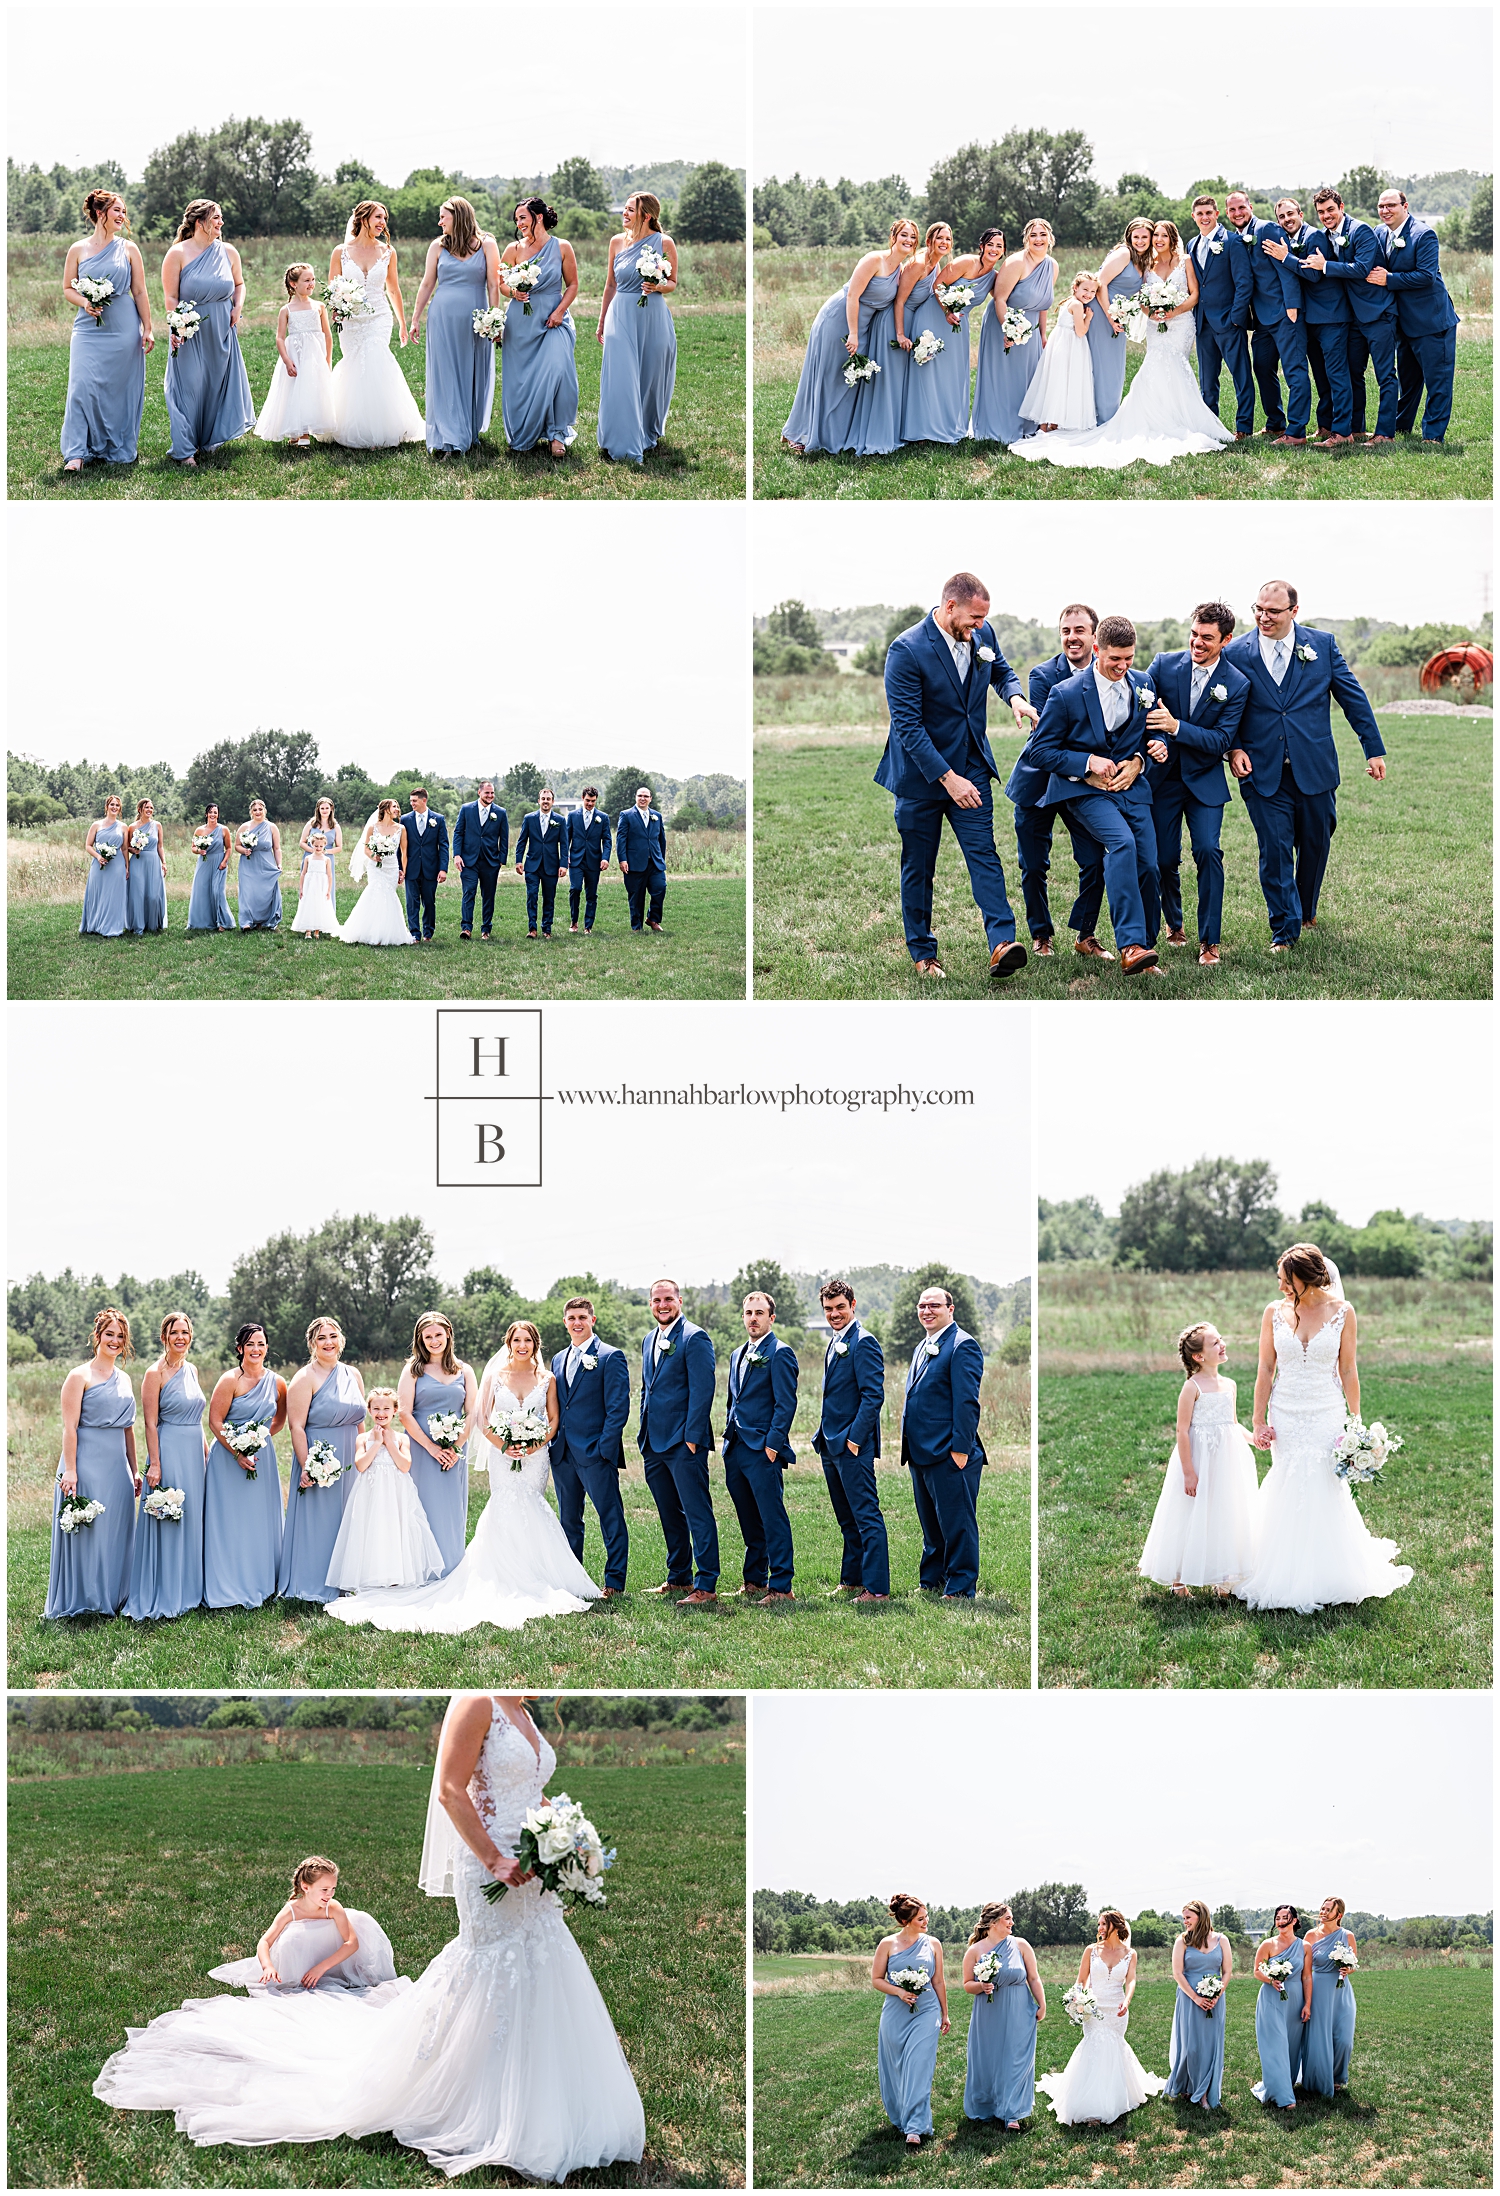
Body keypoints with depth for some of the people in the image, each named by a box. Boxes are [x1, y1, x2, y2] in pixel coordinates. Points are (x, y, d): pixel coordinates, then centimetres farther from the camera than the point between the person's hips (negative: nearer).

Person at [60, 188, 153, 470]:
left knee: (121, 389, 2)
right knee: (83, 386, -11)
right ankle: (78, 453, -9)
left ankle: (117, 450, 14)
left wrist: (147, 329, 3)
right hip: (89, 328, 0)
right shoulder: (78, 250, 5)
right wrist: (84, 302, -11)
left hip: (124, 329, 0)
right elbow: (68, 289, 10)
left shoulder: (128, 249, 5)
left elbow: (140, 292, 7)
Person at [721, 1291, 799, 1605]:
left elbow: (786, 1403, -12)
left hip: (763, 1450, -8)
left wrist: (772, 1444, -17)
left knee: (773, 1519, -7)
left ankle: (781, 1587, -7)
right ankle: (755, 1581, 20)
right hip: (735, 1450, 8)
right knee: (749, 1521, 13)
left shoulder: (780, 1353, -7)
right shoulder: (737, 1355, 19)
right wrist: (729, 1437, 16)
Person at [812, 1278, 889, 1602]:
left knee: (866, 1517, -8)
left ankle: (876, 1587, -9)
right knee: (847, 1519, 16)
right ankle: (851, 1580, 23)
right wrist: (824, 1434, 16)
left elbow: (873, 1396, -19)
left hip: (853, 1445, -10)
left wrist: (854, 1438, -20)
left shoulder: (863, 1343, -14)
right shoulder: (836, 1342, 16)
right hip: (831, 1443, 10)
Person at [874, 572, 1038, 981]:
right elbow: (907, 725, -23)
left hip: (971, 767, 4)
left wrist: (1014, 695, -4)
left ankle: (1001, 943, -20)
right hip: (921, 774, -4)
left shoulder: (982, 634, -2)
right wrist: (947, 778, -26)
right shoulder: (907, 651, -21)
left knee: (984, 854, -10)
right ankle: (922, 953, 20)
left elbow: (1001, 670, 21)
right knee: (918, 868, 8)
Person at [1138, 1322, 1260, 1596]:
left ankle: (1221, 1578, 21)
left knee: (1226, 1516, 10)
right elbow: (1182, 1431, -15)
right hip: (1199, 1458, -7)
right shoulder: (1193, 1387, -14)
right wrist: (1188, 1472, -18)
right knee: (1193, 1518, 1)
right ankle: (1179, 1578, 13)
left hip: (1228, 1458, 7)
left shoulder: (1229, 1385, 8)